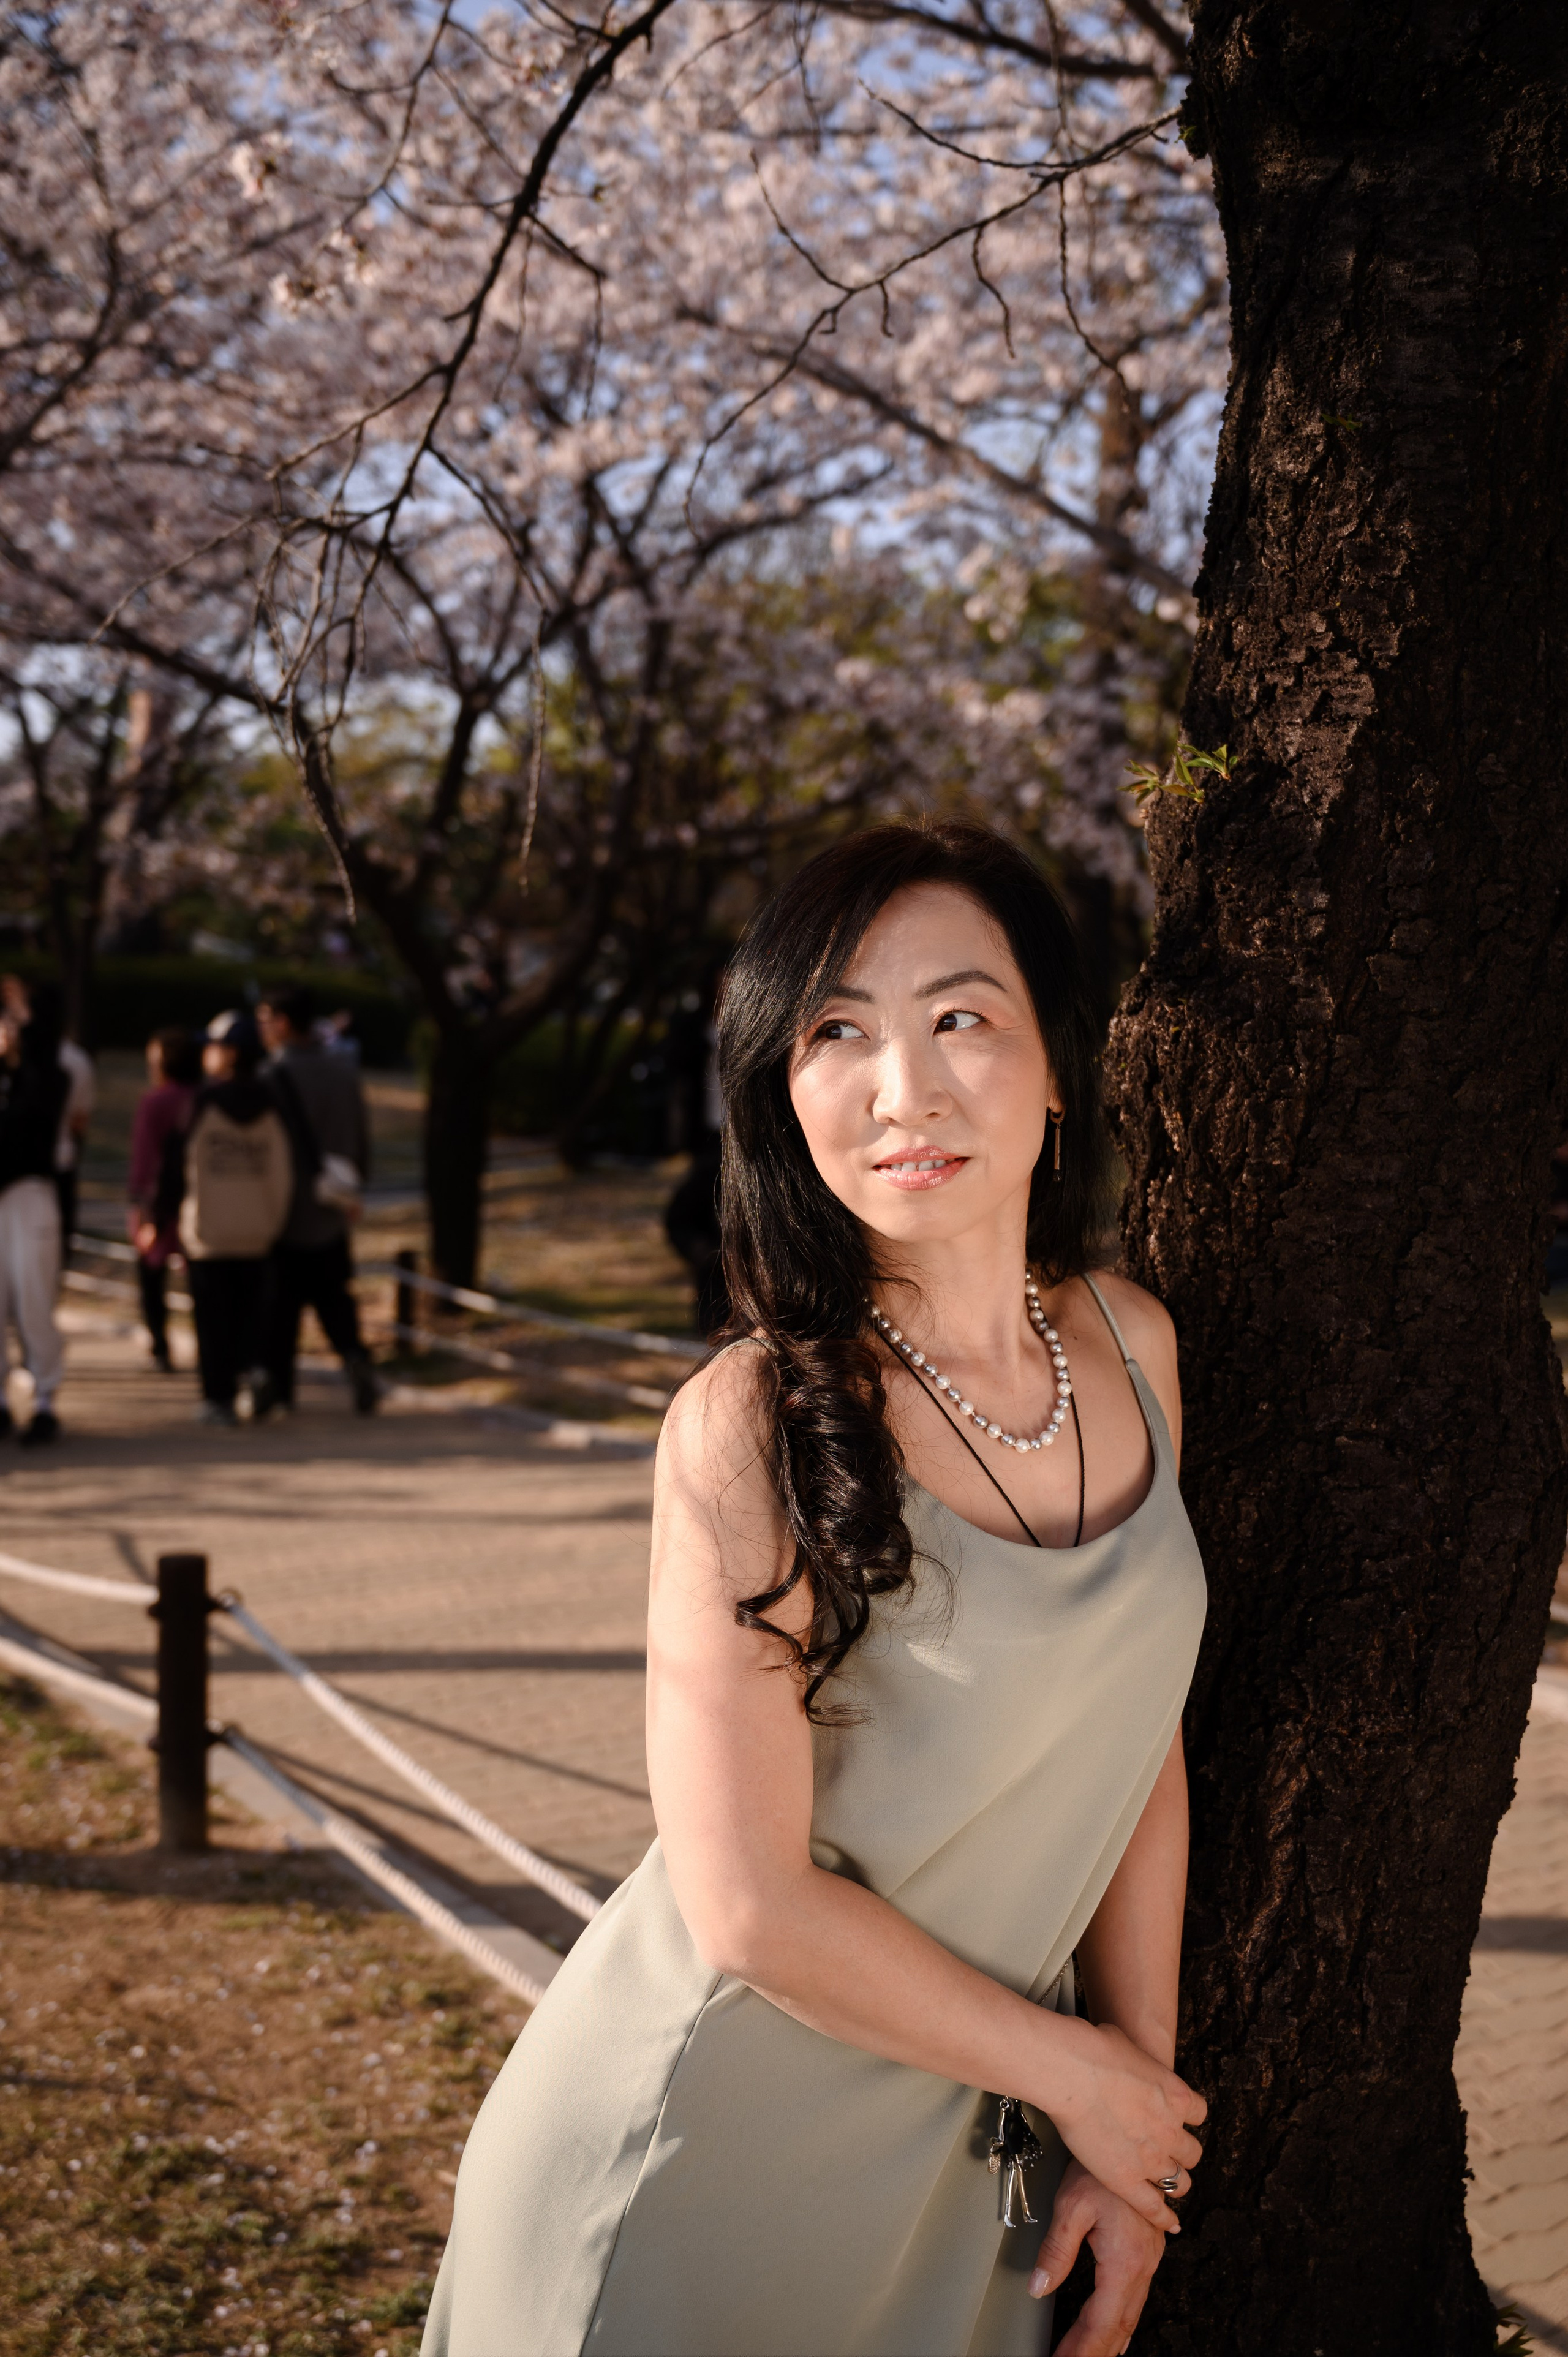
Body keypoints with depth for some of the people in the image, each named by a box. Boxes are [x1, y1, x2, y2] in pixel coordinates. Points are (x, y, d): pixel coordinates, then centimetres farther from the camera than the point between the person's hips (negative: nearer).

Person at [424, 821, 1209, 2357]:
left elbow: (1137, 1740, 3)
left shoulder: (1131, 1348, -4)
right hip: (706, 2160, -5)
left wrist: (1133, 2139, 4)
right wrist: (1081, 2071, -10)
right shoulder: (752, 1427, -23)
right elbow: (754, 1908, -22)